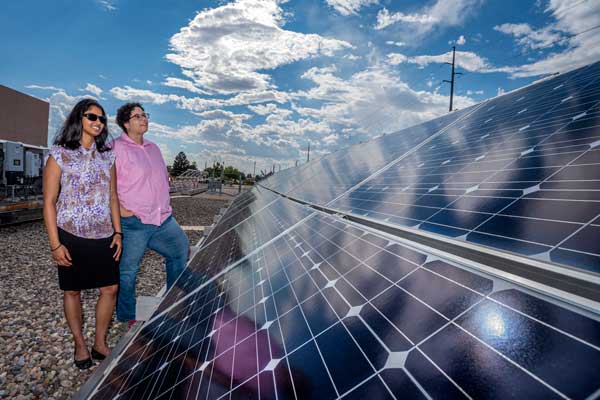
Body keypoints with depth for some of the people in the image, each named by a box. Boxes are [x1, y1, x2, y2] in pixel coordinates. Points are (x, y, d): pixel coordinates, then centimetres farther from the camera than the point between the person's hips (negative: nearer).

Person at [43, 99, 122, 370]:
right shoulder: (59, 154, -4)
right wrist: (55, 244, -10)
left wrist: (117, 232, 6)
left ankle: (100, 343, 24)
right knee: (72, 291, 9)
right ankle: (80, 346, 28)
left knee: (110, 288, 5)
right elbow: (49, 202, -6)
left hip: (103, 236, 4)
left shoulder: (106, 156, 8)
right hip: (71, 236, -3)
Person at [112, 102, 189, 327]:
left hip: (163, 219, 7)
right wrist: (121, 210, -17)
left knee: (182, 251, 14)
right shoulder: (116, 148, -8)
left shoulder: (153, 148, 16)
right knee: (127, 271, 6)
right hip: (134, 222, -7)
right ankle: (127, 318, 27)